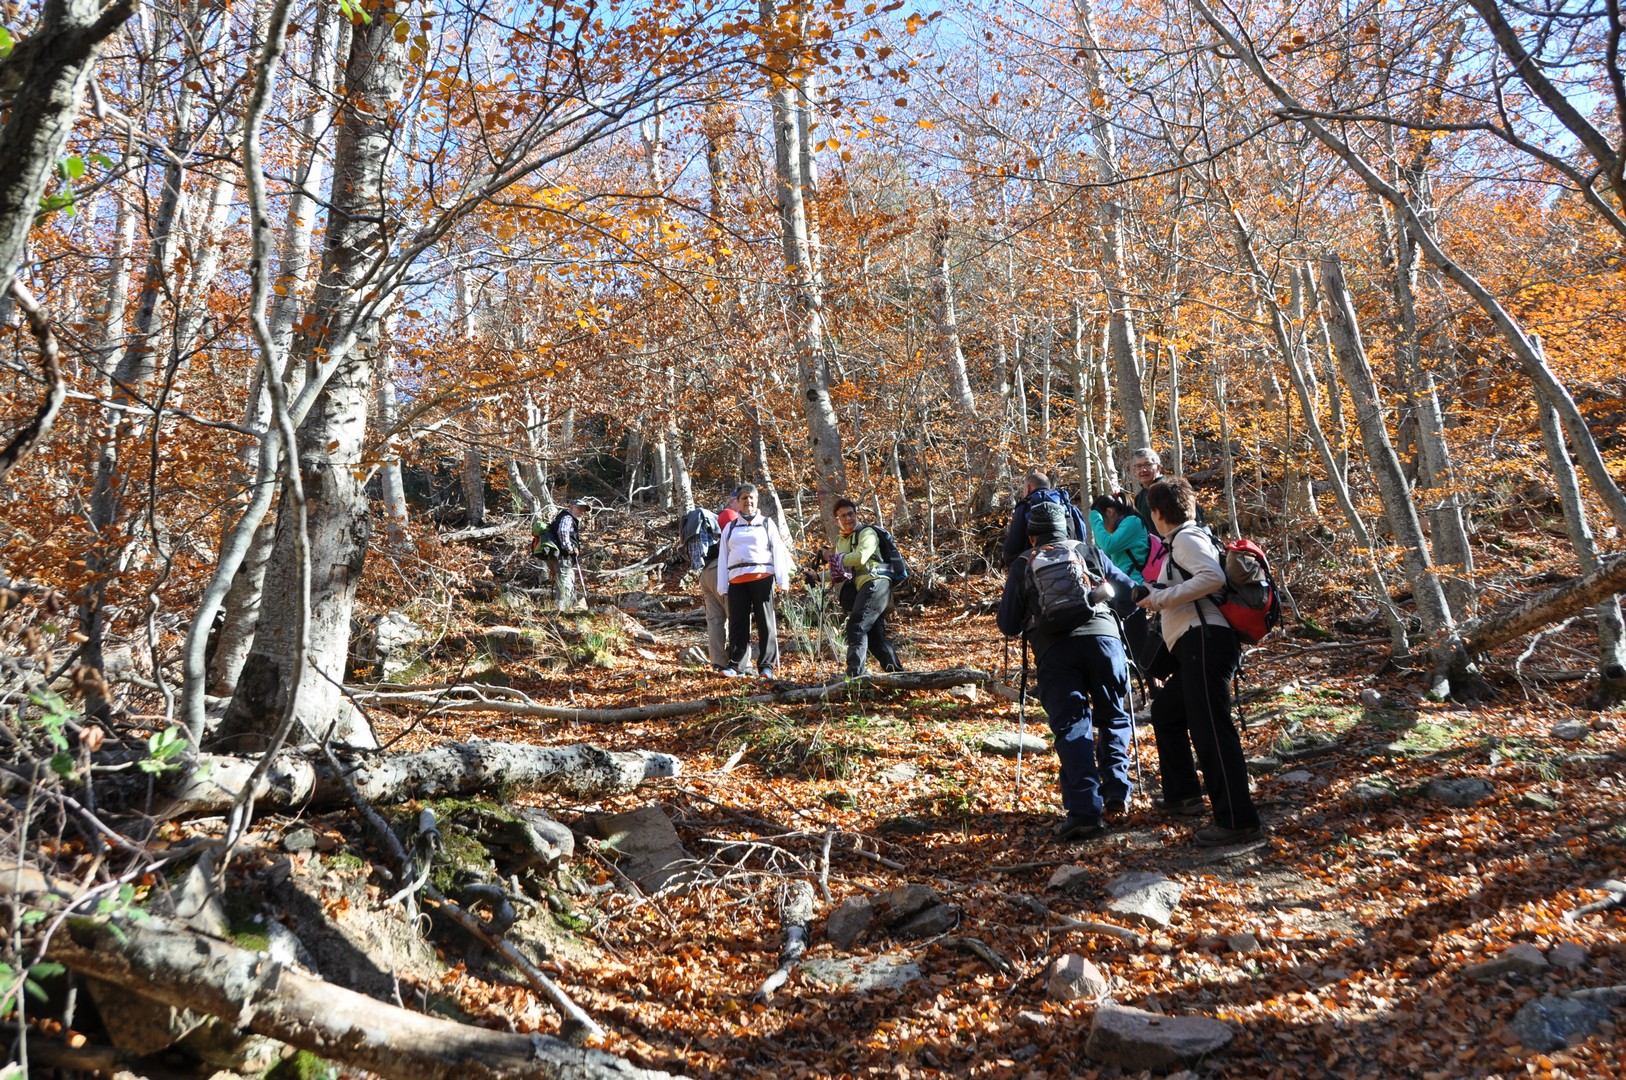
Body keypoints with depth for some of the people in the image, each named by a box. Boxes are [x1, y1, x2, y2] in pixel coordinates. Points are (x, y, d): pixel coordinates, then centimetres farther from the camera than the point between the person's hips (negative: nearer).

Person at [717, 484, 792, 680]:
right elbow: (722, 557, 17)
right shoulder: (730, 527, 21)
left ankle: (766, 665, -1)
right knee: (737, 624, -1)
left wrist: (782, 580, -3)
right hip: (737, 580, 2)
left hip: (762, 577, -2)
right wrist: (722, 586, 7)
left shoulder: (767, 523, 15)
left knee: (765, 623, -4)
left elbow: (778, 551, 8)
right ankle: (734, 665, 2)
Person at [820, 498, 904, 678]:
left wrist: (833, 557, -7)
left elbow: (860, 558, -19)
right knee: (874, 635, 7)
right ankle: (896, 672, 13)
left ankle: (854, 674, -27)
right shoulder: (840, 541, 22)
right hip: (860, 589, 9)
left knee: (856, 626, -21)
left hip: (875, 584, -9)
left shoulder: (867, 533, -1)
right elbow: (839, 573, 31)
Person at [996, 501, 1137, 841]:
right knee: (1113, 717, 17)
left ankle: (1084, 811, -13)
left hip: (1054, 648, -1)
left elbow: (1008, 626, 19)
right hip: (1103, 637, 1)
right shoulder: (1090, 552, 22)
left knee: (1072, 726, -3)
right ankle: (1116, 793, 7)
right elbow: (1130, 592, 24)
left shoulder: (1022, 565, 19)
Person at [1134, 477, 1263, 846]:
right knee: (1166, 711, 23)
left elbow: (1213, 577, -22)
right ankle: (1183, 794, 31)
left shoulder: (1185, 538, -5)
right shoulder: (1190, 539, 25)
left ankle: (1238, 820, -13)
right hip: (1196, 647, 11)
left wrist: (1160, 598, -16)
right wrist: (1154, 593, 33)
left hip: (1204, 640, -11)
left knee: (1210, 729, -13)